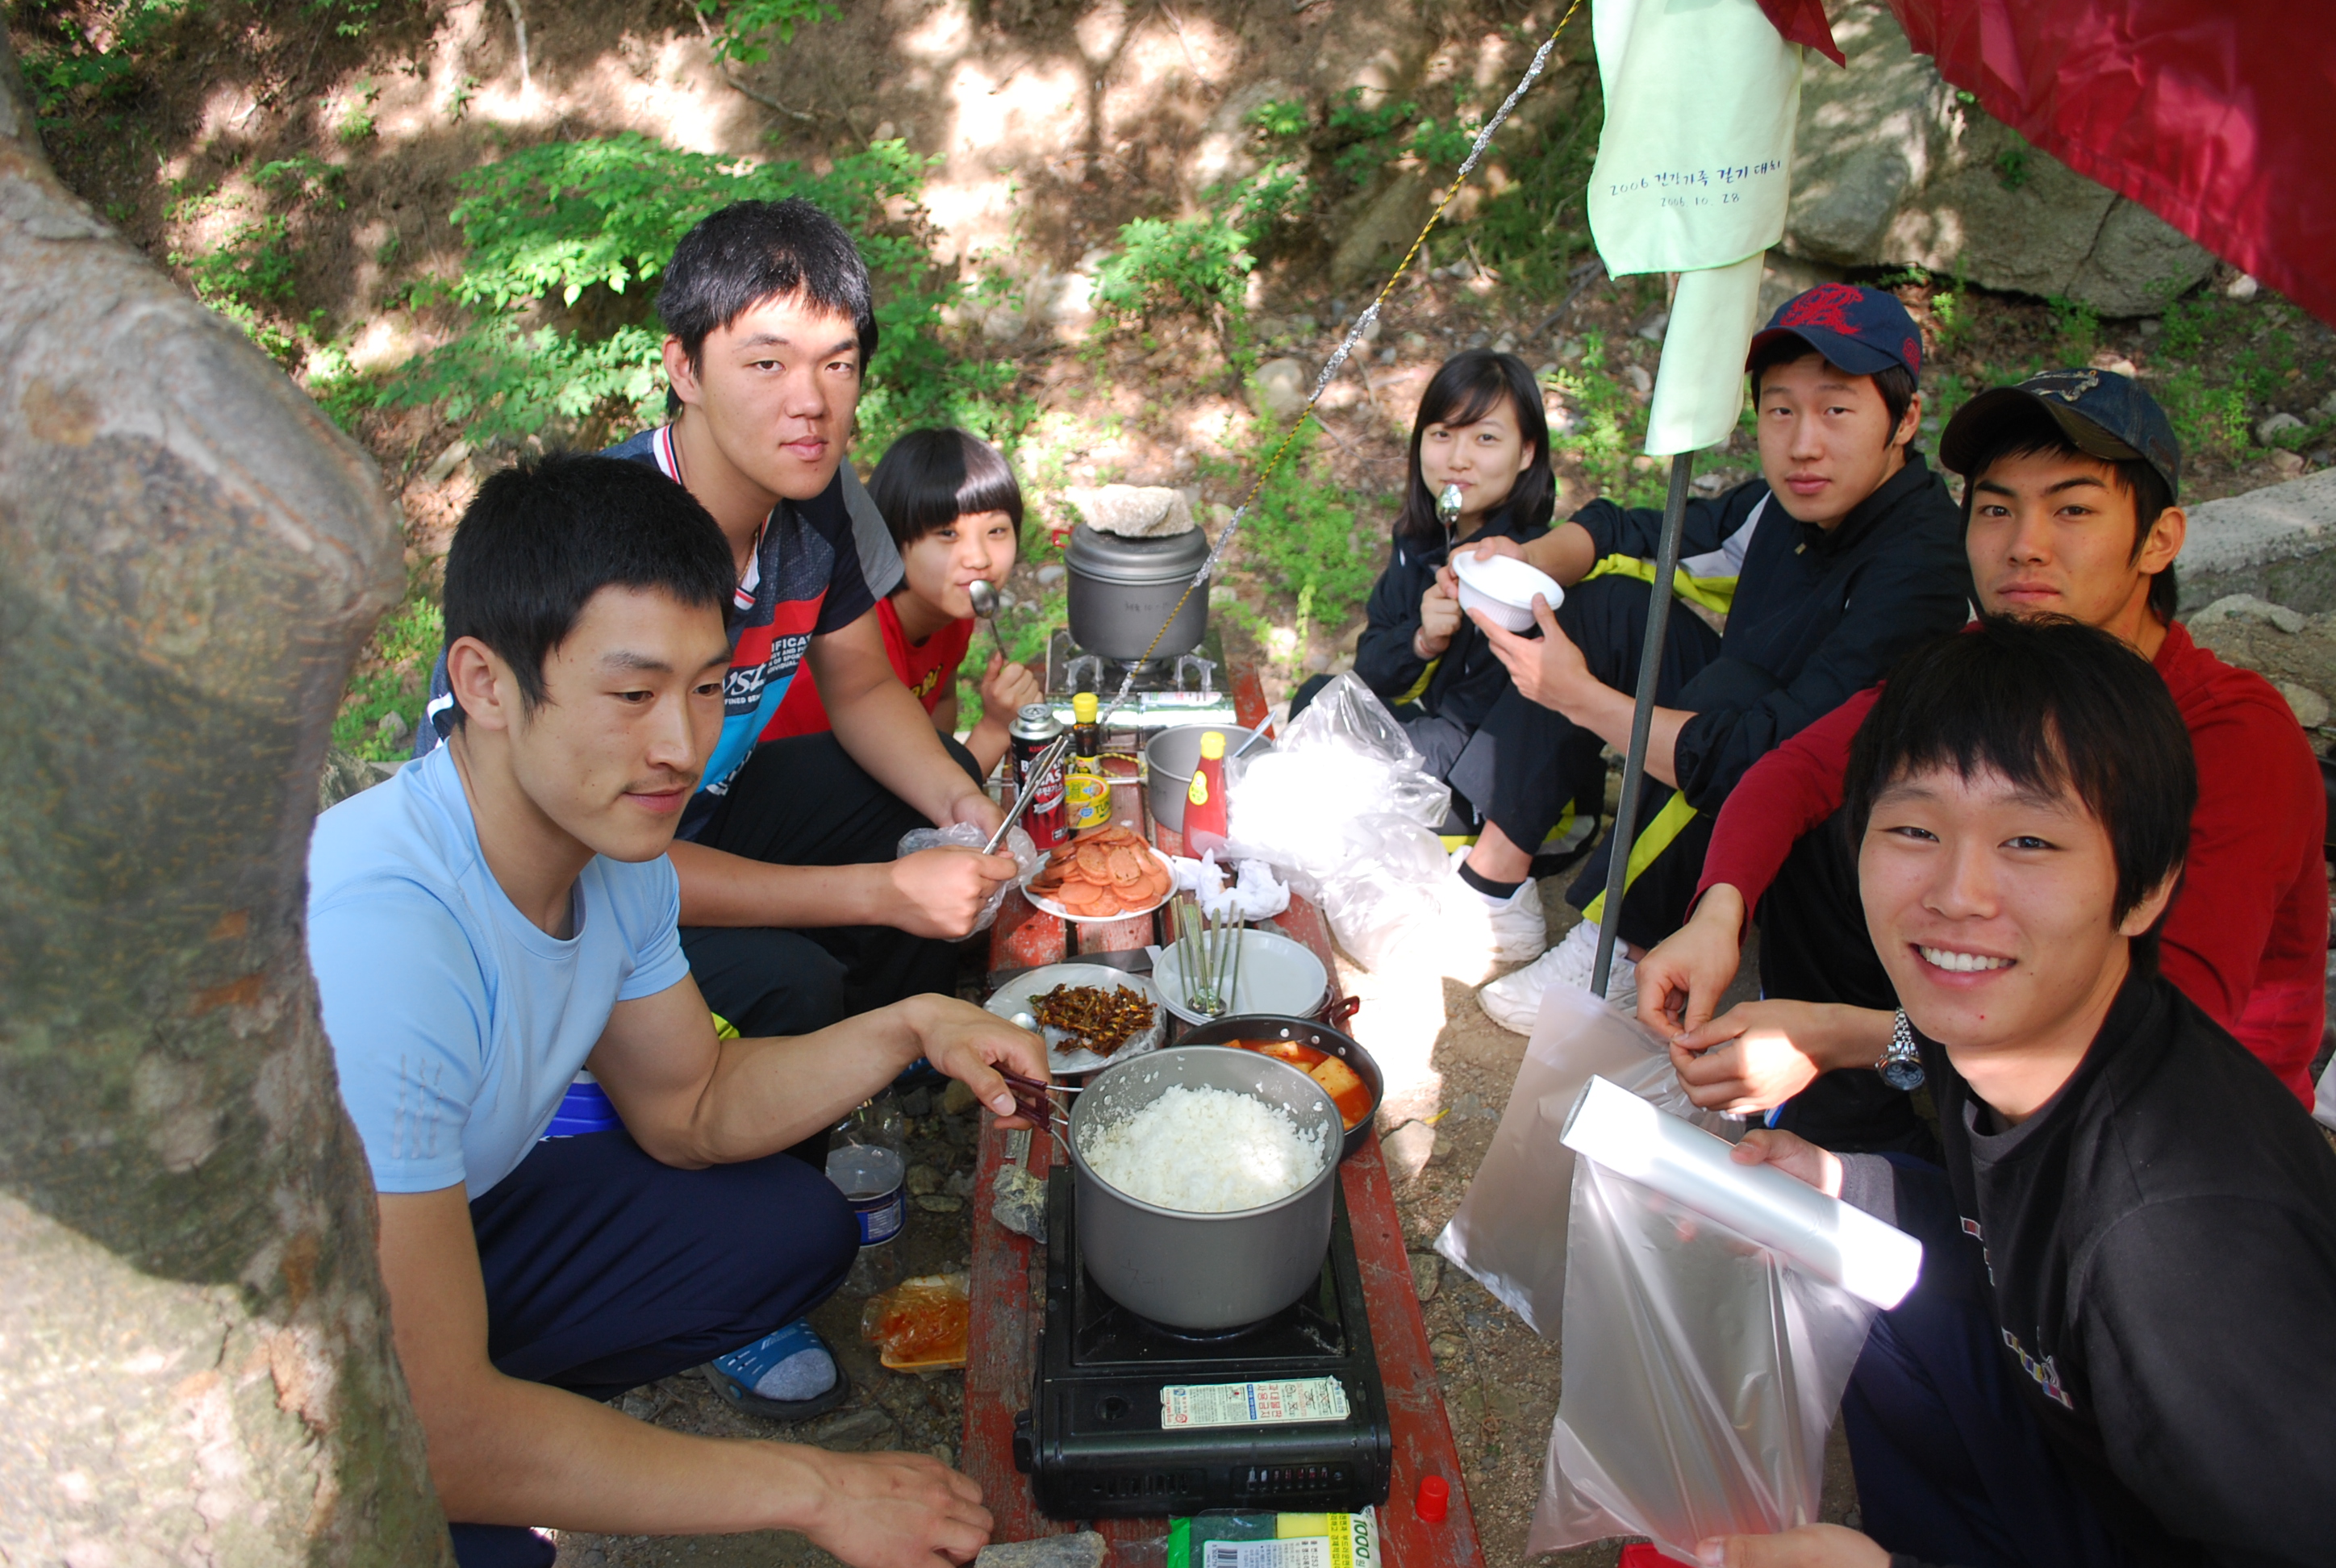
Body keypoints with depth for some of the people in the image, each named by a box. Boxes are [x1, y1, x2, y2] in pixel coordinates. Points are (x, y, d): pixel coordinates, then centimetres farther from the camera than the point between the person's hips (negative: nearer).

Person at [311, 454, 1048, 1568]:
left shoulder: (612, 847, -12)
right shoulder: (379, 948, -38)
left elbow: (689, 1112, 3)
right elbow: (436, 1434, -35)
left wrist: (909, 1029, -14)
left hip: (448, 1223, 7)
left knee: (797, 1224, 2)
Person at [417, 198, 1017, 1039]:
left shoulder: (818, 492, -12)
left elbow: (862, 688, 4)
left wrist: (959, 801, -17)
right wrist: (882, 893, -35)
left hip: (693, 812, 7)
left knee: (941, 785, -1)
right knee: (787, 988, -30)